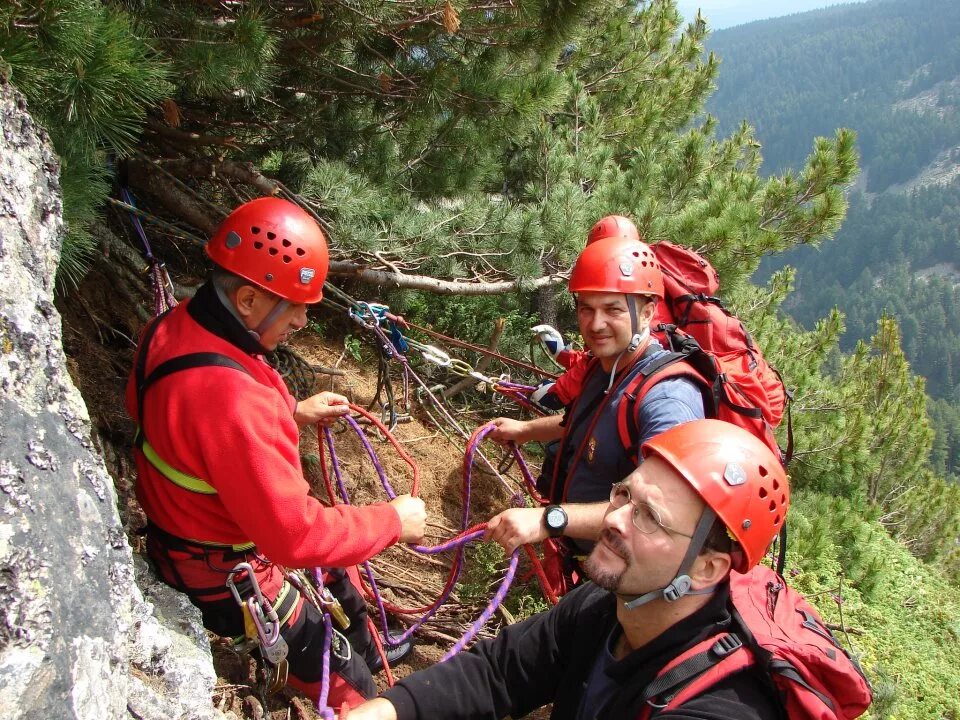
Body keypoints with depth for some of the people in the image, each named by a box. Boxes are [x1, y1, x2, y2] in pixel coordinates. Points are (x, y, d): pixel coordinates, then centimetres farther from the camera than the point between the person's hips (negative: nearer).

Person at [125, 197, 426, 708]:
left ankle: (367, 651, 59)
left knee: (332, 579, 33)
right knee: (348, 686, 9)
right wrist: (394, 521, -21)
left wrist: (293, 413, 7)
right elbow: (296, 534, -35)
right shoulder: (228, 396, -40)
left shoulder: (174, 329, -10)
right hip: (226, 576, -10)